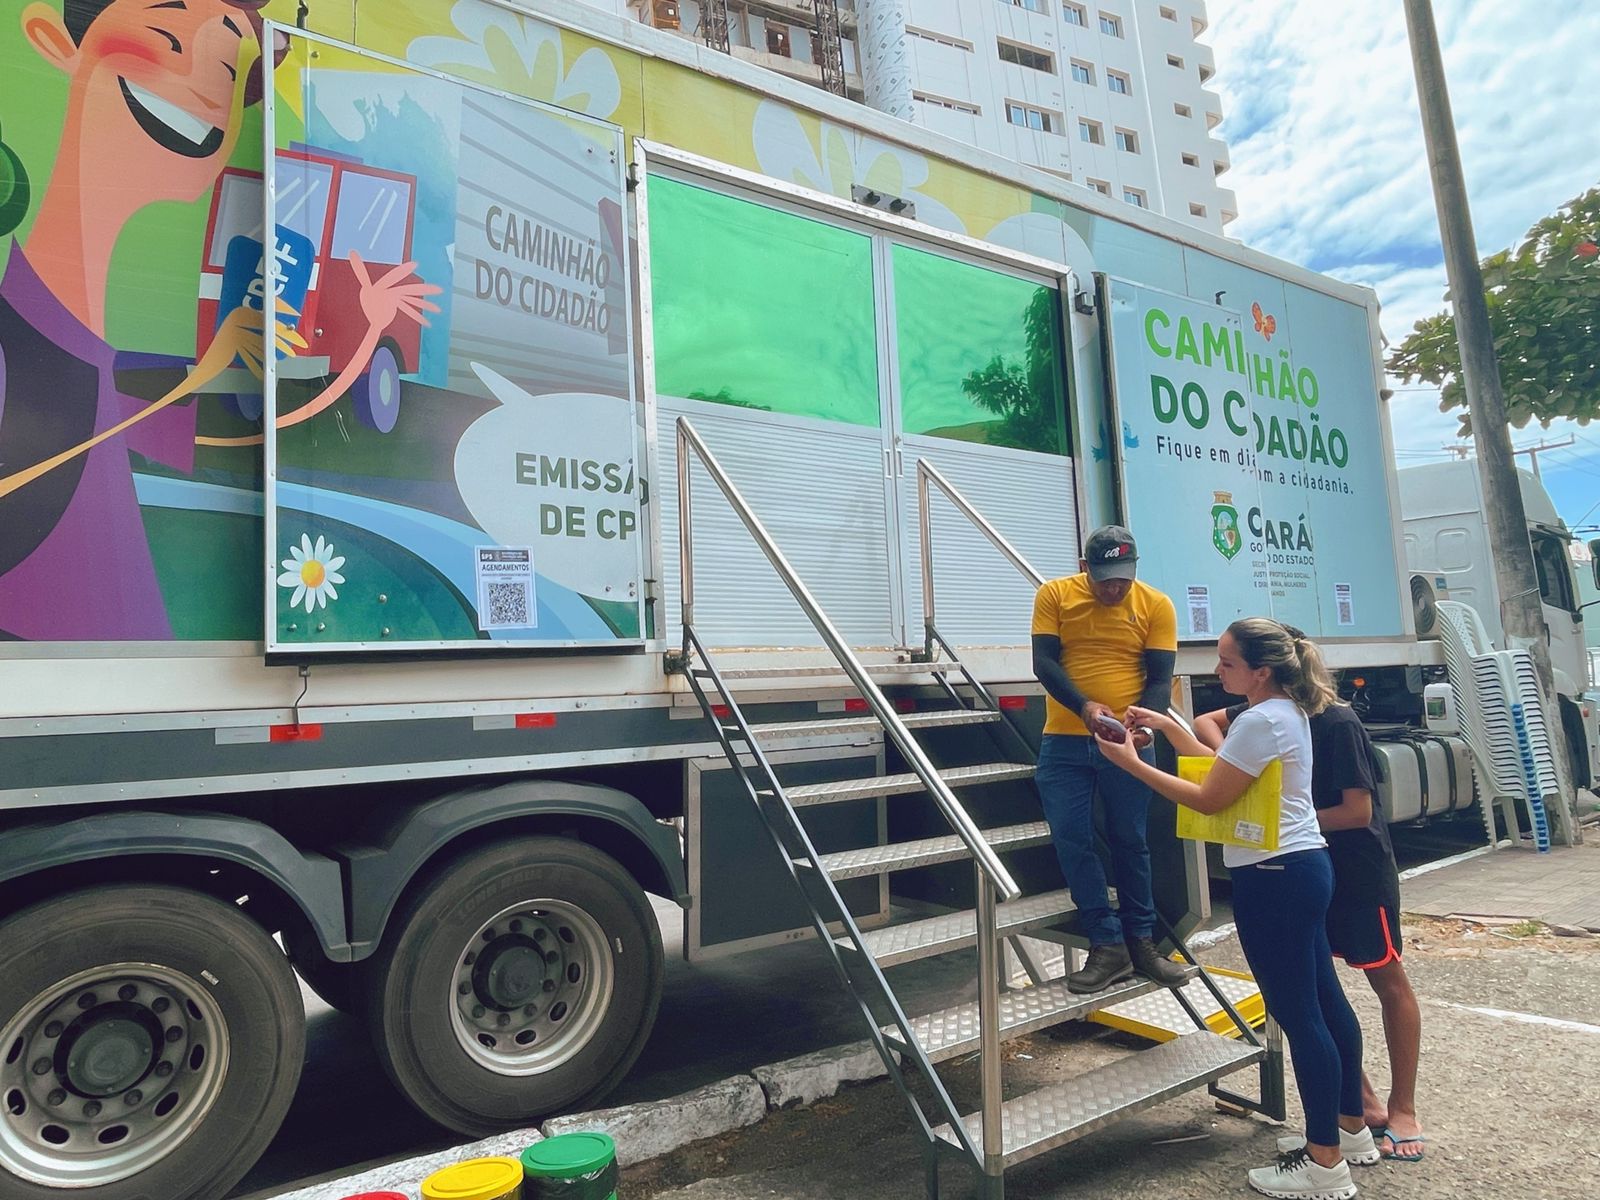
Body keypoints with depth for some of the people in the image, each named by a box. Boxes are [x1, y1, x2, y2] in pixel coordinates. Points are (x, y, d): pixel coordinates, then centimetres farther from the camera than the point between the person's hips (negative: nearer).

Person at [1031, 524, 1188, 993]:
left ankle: (1141, 942, 25)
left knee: (1130, 842, 11)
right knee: (1071, 841, 1)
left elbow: (1160, 677, -3)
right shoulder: (1054, 595, -2)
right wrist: (1084, 706, -25)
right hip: (1064, 743, 0)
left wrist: (1144, 723, -23)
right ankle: (1108, 946, 12)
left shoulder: (1156, 605, -2)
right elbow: (1044, 662, -9)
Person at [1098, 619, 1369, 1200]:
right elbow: (1221, 766, 18)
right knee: (1324, 1001, 19)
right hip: (1301, 869, 11)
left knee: (1298, 1015, -1)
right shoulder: (1286, 710, 10)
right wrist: (1165, 723, 13)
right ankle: (1351, 1129, 35)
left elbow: (1208, 798, -18)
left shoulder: (1260, 721, -22)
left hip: (1274, 879, -11)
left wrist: (1131, 763, -14)